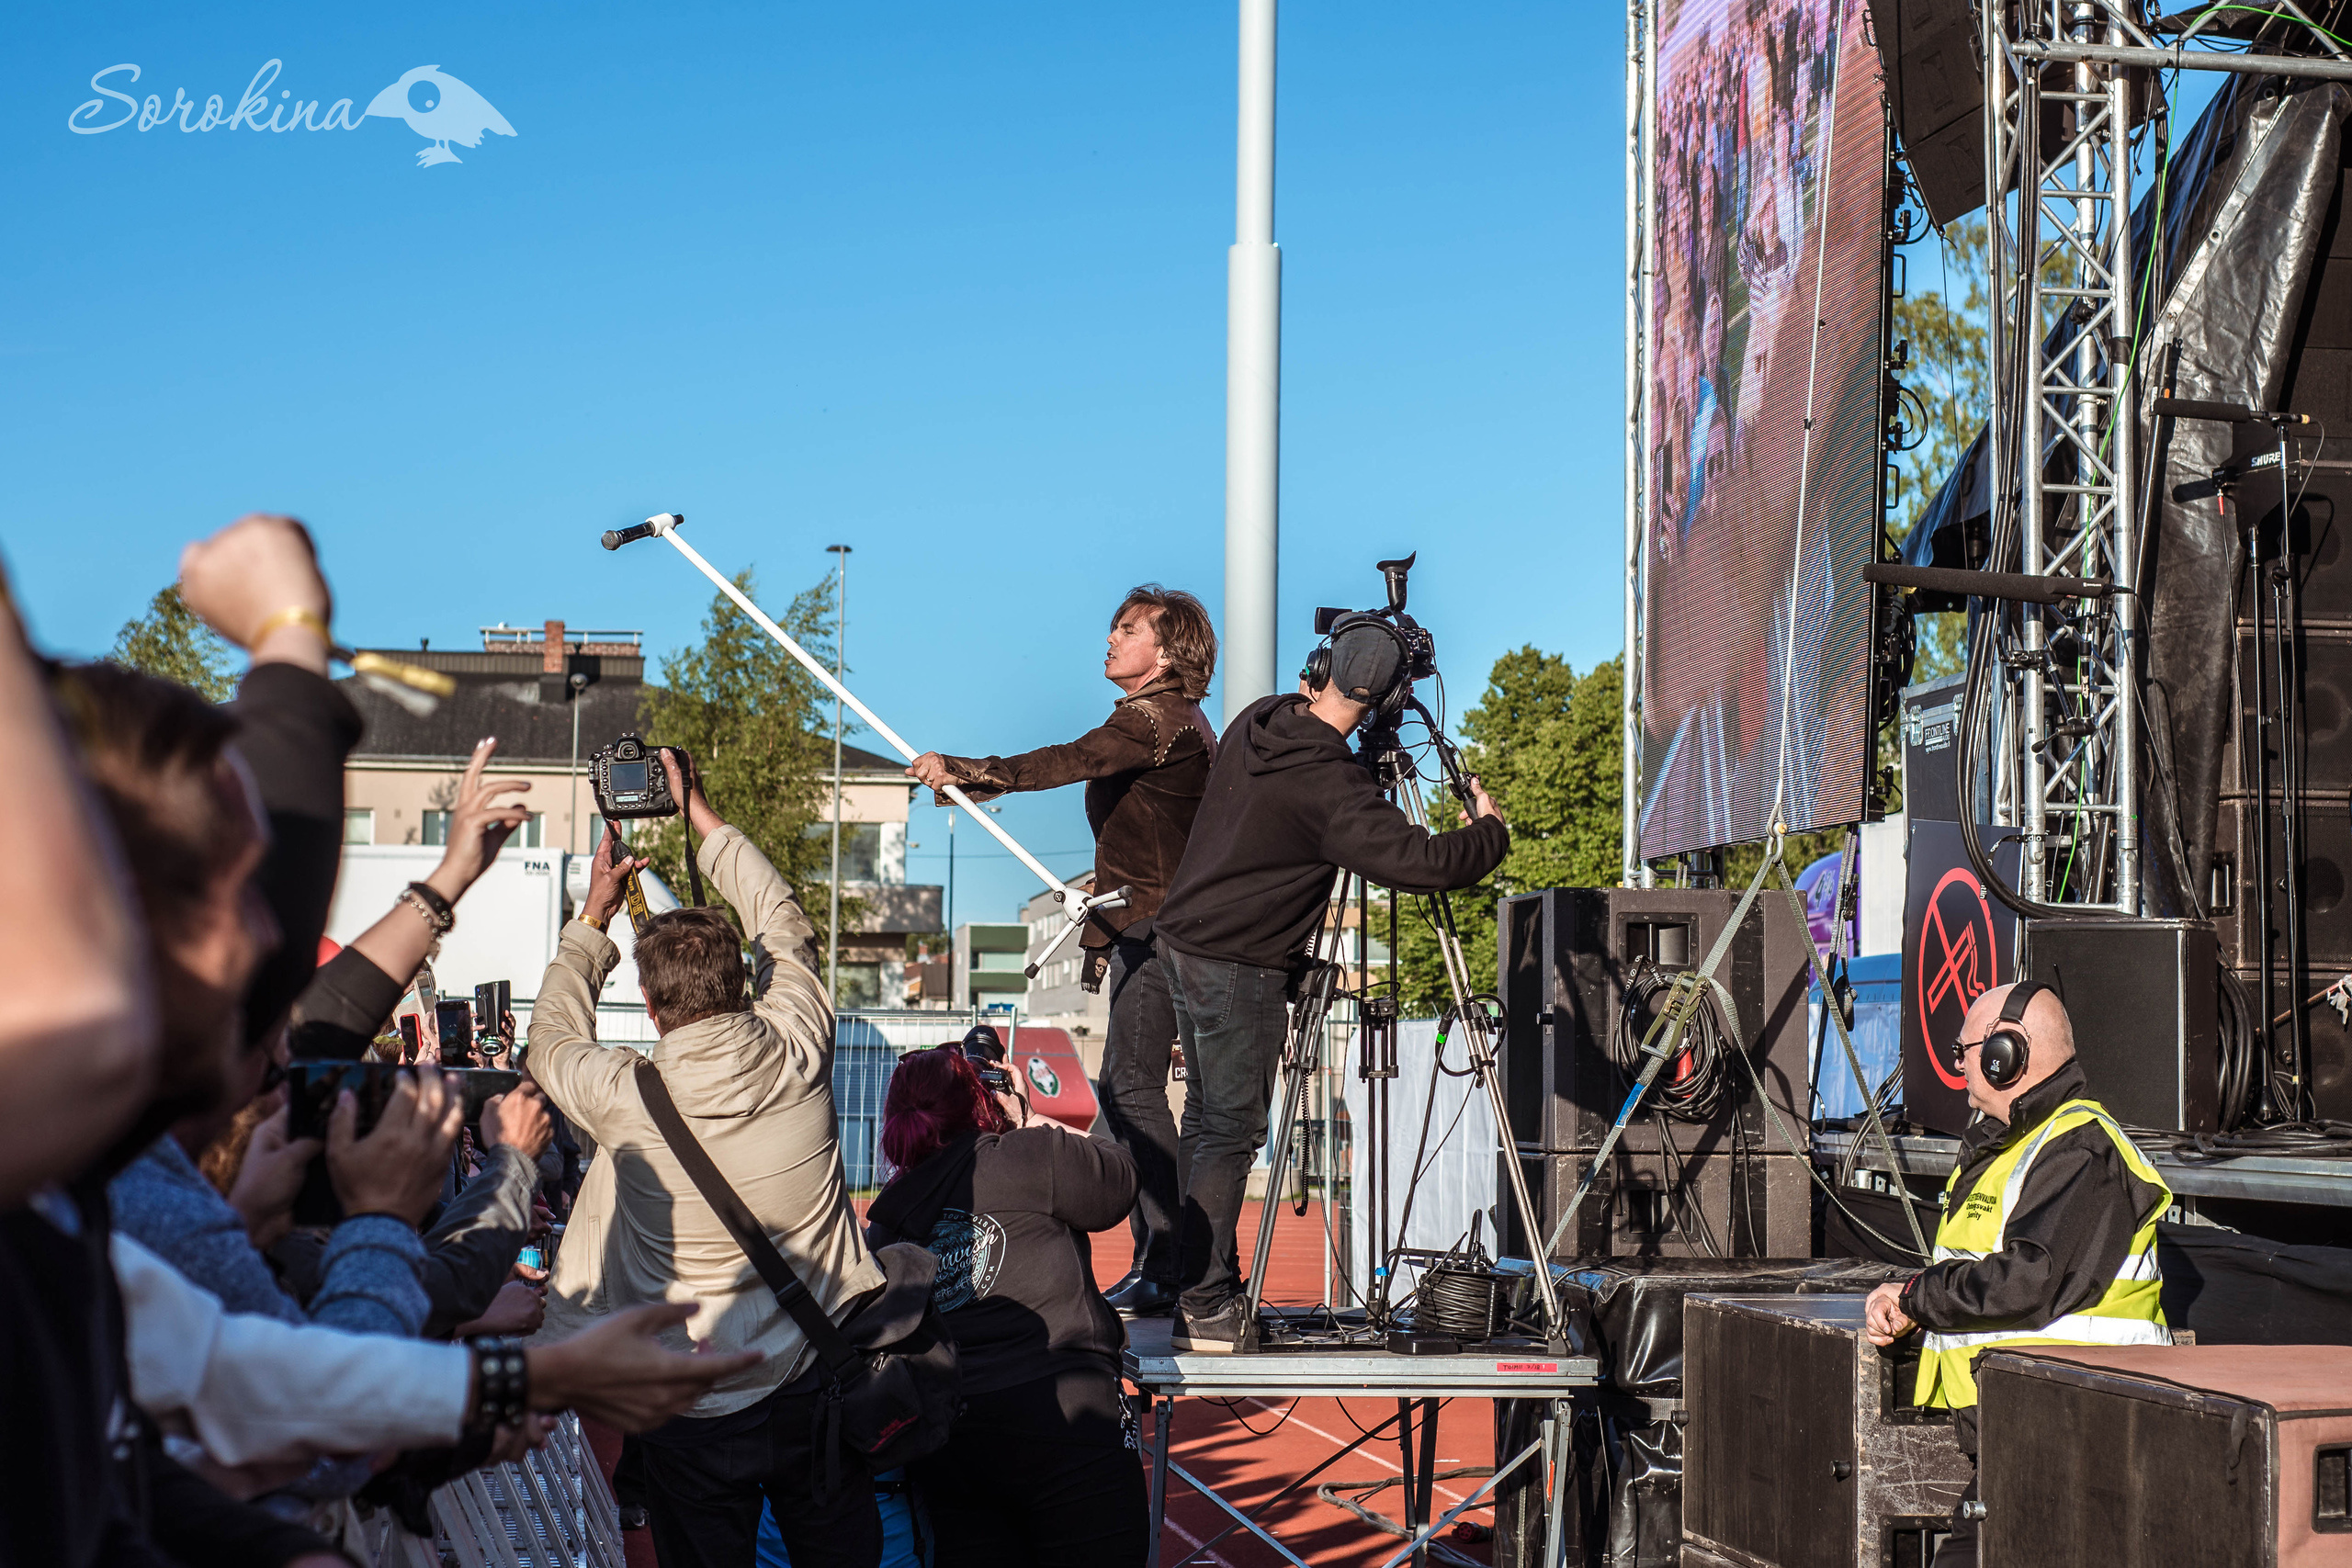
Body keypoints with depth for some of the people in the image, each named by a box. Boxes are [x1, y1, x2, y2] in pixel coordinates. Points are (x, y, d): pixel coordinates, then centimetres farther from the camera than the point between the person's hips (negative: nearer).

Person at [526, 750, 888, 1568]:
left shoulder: (630, 1102, -19)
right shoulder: (798, 1054, -13)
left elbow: (552, 1039, 5)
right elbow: (780, 918, 6)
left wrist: (594, 915, 14)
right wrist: (697, 810, 14)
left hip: (696, 1417, -2)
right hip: (819, 1386, 2)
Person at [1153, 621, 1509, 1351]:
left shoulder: (1255, 723, 2)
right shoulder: (1329, 785, -23)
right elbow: (1422, 861, -26)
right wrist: (1491, 831, -9)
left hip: (1185, 943, 9)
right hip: (1242, 969, -9)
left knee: (1207, 1120, 15)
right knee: (1230, 1133, -5)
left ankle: (1205, 1284, 23)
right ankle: (1203, 1309, -6)